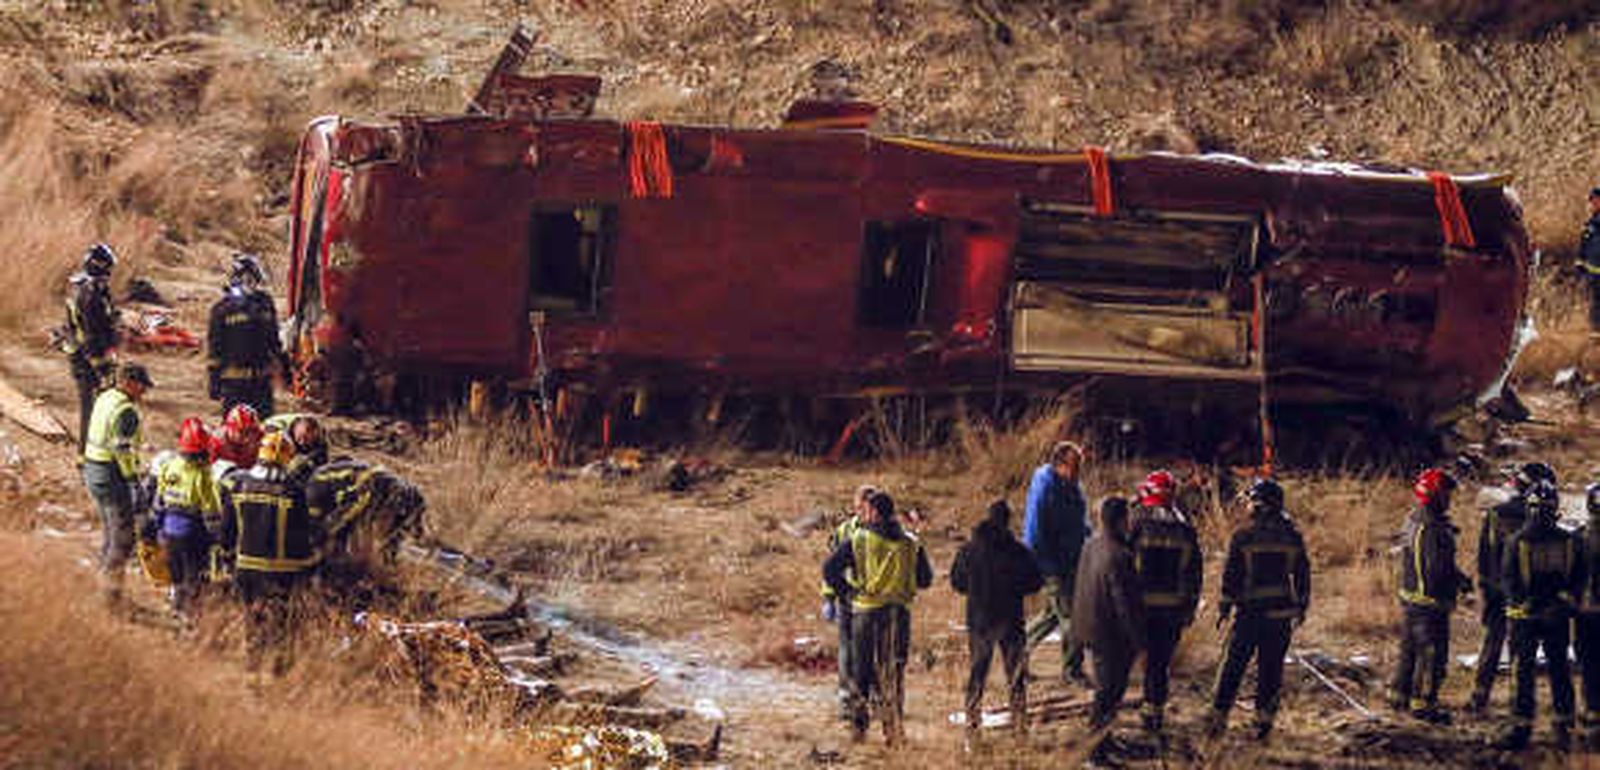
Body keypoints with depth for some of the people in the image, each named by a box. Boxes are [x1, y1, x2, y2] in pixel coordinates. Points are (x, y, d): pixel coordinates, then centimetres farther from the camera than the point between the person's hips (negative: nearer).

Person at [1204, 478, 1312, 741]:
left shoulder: (1243, 537, -8)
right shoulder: (1292, 537, 2)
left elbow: (1231, 575, -6)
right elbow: (1302, 574, 8)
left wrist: (1224, 607, 2)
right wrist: (1301, 607, 17)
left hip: (1249, 611, -2)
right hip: (1281, 612, 2)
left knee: (1233, 666, 5)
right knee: (1271, 668, 9)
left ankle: (1218, 715, 5)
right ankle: (1264, 717, 7)